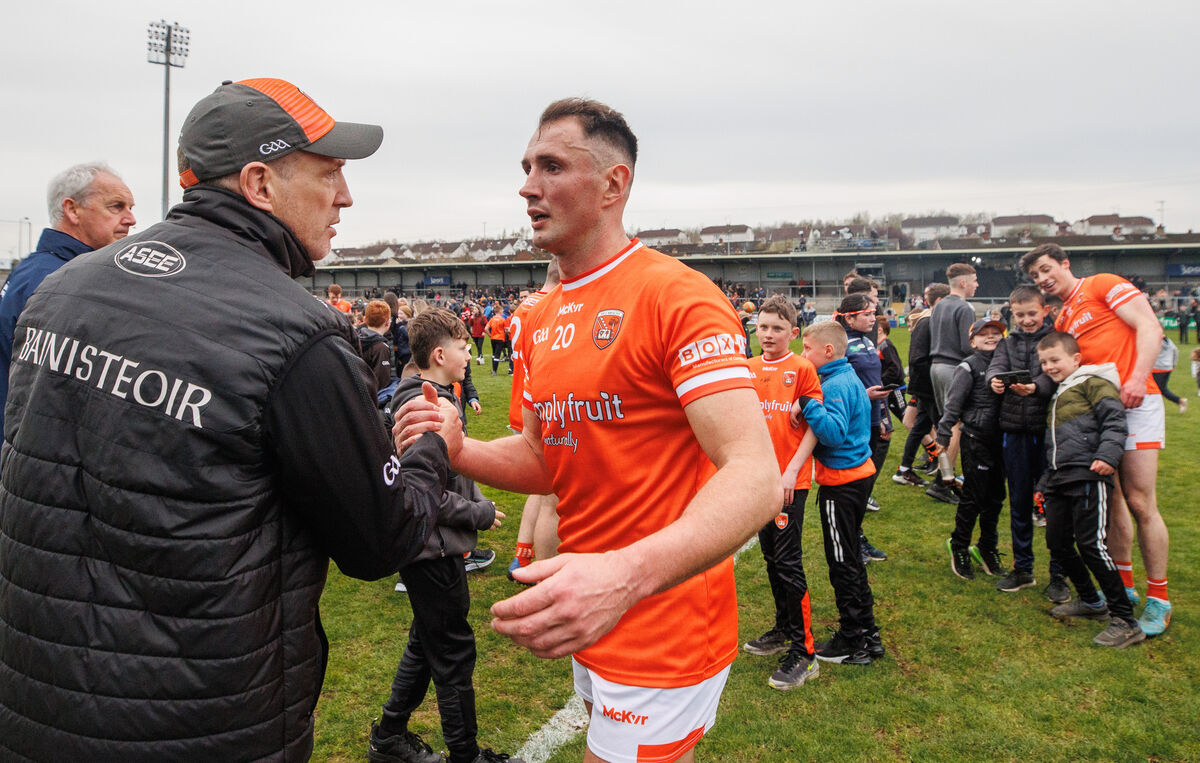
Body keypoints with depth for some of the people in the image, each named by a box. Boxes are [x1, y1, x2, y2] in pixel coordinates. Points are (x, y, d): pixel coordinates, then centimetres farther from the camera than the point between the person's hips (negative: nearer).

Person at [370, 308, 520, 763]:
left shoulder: (441, 397, 10)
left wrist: (478, 502, 7)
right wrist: (477, 514, -15)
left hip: (436, 547, 10)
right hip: (432, 549, -10)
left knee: (428, 642, 22)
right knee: (453, 652, 3)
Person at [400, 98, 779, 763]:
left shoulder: (677, 296, -20)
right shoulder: (542, 319, 7)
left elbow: (756, 479, -29)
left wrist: (626, 573, -44)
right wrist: (456, 449, -7)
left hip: (665, 629, -8)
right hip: (587, 621, 8)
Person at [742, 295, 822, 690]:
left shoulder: (802, 369, -7)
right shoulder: (748, 368, 7)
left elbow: (814, 426, -9)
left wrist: (792, 471, -16)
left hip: (791, 479, -6)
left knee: (788, 561, -5)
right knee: (771, 557, 16)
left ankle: (803, 652, 4)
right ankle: (783, 629, 33)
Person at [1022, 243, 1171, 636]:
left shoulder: (1104, 284, 0)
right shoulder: (1061, 321, 19)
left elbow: (1150, 327, -9)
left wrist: (1137, 379, -20)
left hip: (1134, 402, -7)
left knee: (1139, 503, -7)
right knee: (1111, 500, 11)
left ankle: (1158, 598, 5)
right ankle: (1124, 584, 24)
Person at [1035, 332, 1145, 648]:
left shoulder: (1093, 383, -1)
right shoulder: (1059, 395, 26)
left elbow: (1114, 420, -13)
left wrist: (1107, 455, -26)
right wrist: (1045, 483, 29)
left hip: (1088, 476, -9)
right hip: (1059, 480, 9)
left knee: (1090, 544, -14)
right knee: (1057, 541, 10)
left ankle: (1126, 621, -6)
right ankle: (1090, 601, 29)